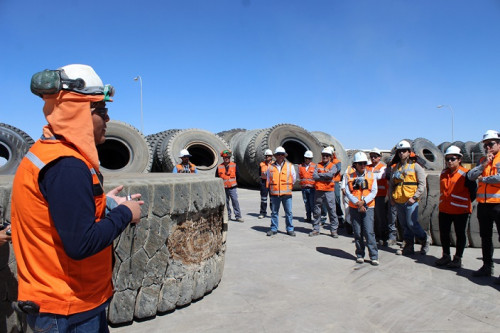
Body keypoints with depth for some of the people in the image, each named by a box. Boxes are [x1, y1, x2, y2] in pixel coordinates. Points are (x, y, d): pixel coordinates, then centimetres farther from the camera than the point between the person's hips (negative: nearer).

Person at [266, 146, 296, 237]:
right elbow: (268, 180, 15)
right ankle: (274, 229, 20)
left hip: (287, 194, -1)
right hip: (274, 194, 1)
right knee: (274, 212, 9)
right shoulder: (271, 167, 5)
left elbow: (293, 179, 12)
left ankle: (290, 229, 14)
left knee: (289, 212, 3)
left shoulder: (290, 166, 3)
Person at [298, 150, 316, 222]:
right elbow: (300, 176, 18)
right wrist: (302, 183, 7)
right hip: (304, 188, 3)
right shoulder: (301, 166, 10)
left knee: (312, 203, -8)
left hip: (312, 188, -3)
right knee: (306, 203, 10)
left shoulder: (314, 166, 2)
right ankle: (308, 217, 20)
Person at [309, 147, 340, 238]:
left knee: (332, 211, -1)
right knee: (316, 211, 8)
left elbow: (330, 174, -17)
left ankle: (334, 230, 9)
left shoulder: (333, 166, 4)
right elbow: (314, 176, -6)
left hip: (329, 191, -2)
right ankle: (316, 229, 18)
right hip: (318, 190, 3)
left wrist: (320, 174, -7)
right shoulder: (318, 165, 10)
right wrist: (326, 178, -11)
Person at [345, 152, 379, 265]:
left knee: (369, 232, -8)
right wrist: (357, 203, -13)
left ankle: (374, 256, 1)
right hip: (354, 208, 1)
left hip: (368, 207, -1)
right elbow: (348, 192, -1)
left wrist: (363, 201, -14)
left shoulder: (371, 175, 4)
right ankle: (360, 255, 20)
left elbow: (374, 191, -1)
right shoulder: (349, 176, 3)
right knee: (357, 233, 6)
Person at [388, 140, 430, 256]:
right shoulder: (395, 168, 13)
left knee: (412, 223, -9)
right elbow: (391, 184, 19)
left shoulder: (416, 166, -1)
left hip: (411, 201, -5)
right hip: (398, 201, 5)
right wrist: (391, 197, 7)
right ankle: (409, 247, 19)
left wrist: (414, 197, -12)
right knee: (404, 224, 10)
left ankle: (425, 239, 17)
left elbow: (422, 184, -5)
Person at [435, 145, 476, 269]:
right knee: (443, 233, 12)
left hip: (460, 210, -6)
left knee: (460, 235, 8)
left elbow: (473, 190, -5)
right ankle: (446, 256, 26)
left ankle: (458, 258, 19)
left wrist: (467, 203, 3)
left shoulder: (465, 174, -12)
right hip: (444, 210, 6)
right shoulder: (444, 173, 7)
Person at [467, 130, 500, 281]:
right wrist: (484, 164, -8)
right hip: (483, 204, 7)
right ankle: (487, 266, 27)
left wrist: (483, 179, -6)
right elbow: (471, 176, 2)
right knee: (485, 237, 15)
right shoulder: (483, 160, 14)